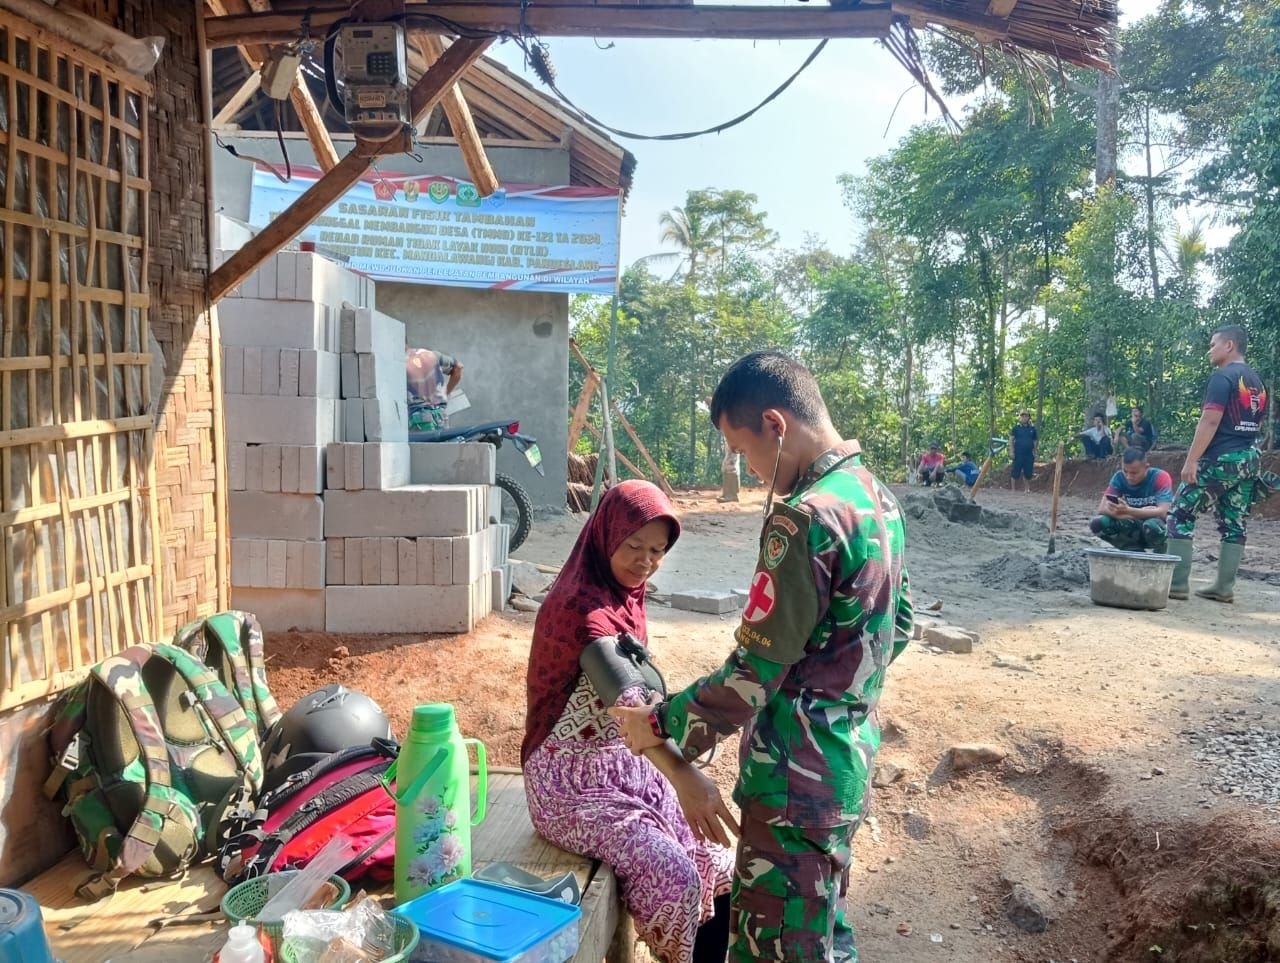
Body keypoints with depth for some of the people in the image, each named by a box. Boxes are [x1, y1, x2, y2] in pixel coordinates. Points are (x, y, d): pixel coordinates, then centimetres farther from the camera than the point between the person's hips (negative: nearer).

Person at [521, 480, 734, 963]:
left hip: (627, 762, 8)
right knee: (674, 878, -20)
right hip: (570, 779, -8)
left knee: (719, 867, -2)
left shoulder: (627, 593, 5)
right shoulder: (578, 605, -22)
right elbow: (623, 698, -38)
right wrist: (682, 774, -50)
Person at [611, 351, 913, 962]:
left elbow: (752, 675, -22)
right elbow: (897, 625, 17)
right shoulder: (877, 498, 5)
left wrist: (662, 725, -9)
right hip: (848, 755, 9)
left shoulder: (805, 517, -24)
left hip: (797, 774, -9)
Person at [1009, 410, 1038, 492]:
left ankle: (1027, 489, 19)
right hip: (1018, 454, -3)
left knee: (1028, 473, 7)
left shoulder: (1032, 428, 10)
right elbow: (1011, 440, 0)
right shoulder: (1016, 428, 2)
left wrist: (1034, 452, 7)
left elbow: (1035, 441, 17)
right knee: (1015, 472, -3)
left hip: (1029, 454, 3)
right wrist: (1012, 451, -8)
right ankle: (1013, 490, 3)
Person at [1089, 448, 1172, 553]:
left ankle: (1161, 556, -7)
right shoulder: (1119, 477, -9)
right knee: (1098, 524, -22)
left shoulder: (1160, 477, -17)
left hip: (1160, 529, -3)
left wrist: (1128, 510, -42)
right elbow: (1102, 508, -17)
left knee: (1151, 525, -39)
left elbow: (1162, 512, -28)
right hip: (1132, 530, 3)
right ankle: (1137, 552, -5)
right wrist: (1142, 513, -26)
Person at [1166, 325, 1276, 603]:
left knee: (1180, 515, -3)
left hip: (1220, 460, -9)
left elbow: (1210, 421, -20)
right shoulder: (1257, 382, 17)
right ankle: (1225, 587, 11)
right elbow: (1257, 423, 21)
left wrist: (1191, 460, -21)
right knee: (1234, 524, 9)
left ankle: (1177, 583, -5)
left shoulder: (1222, 377, -11)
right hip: (1249, 459, 9)